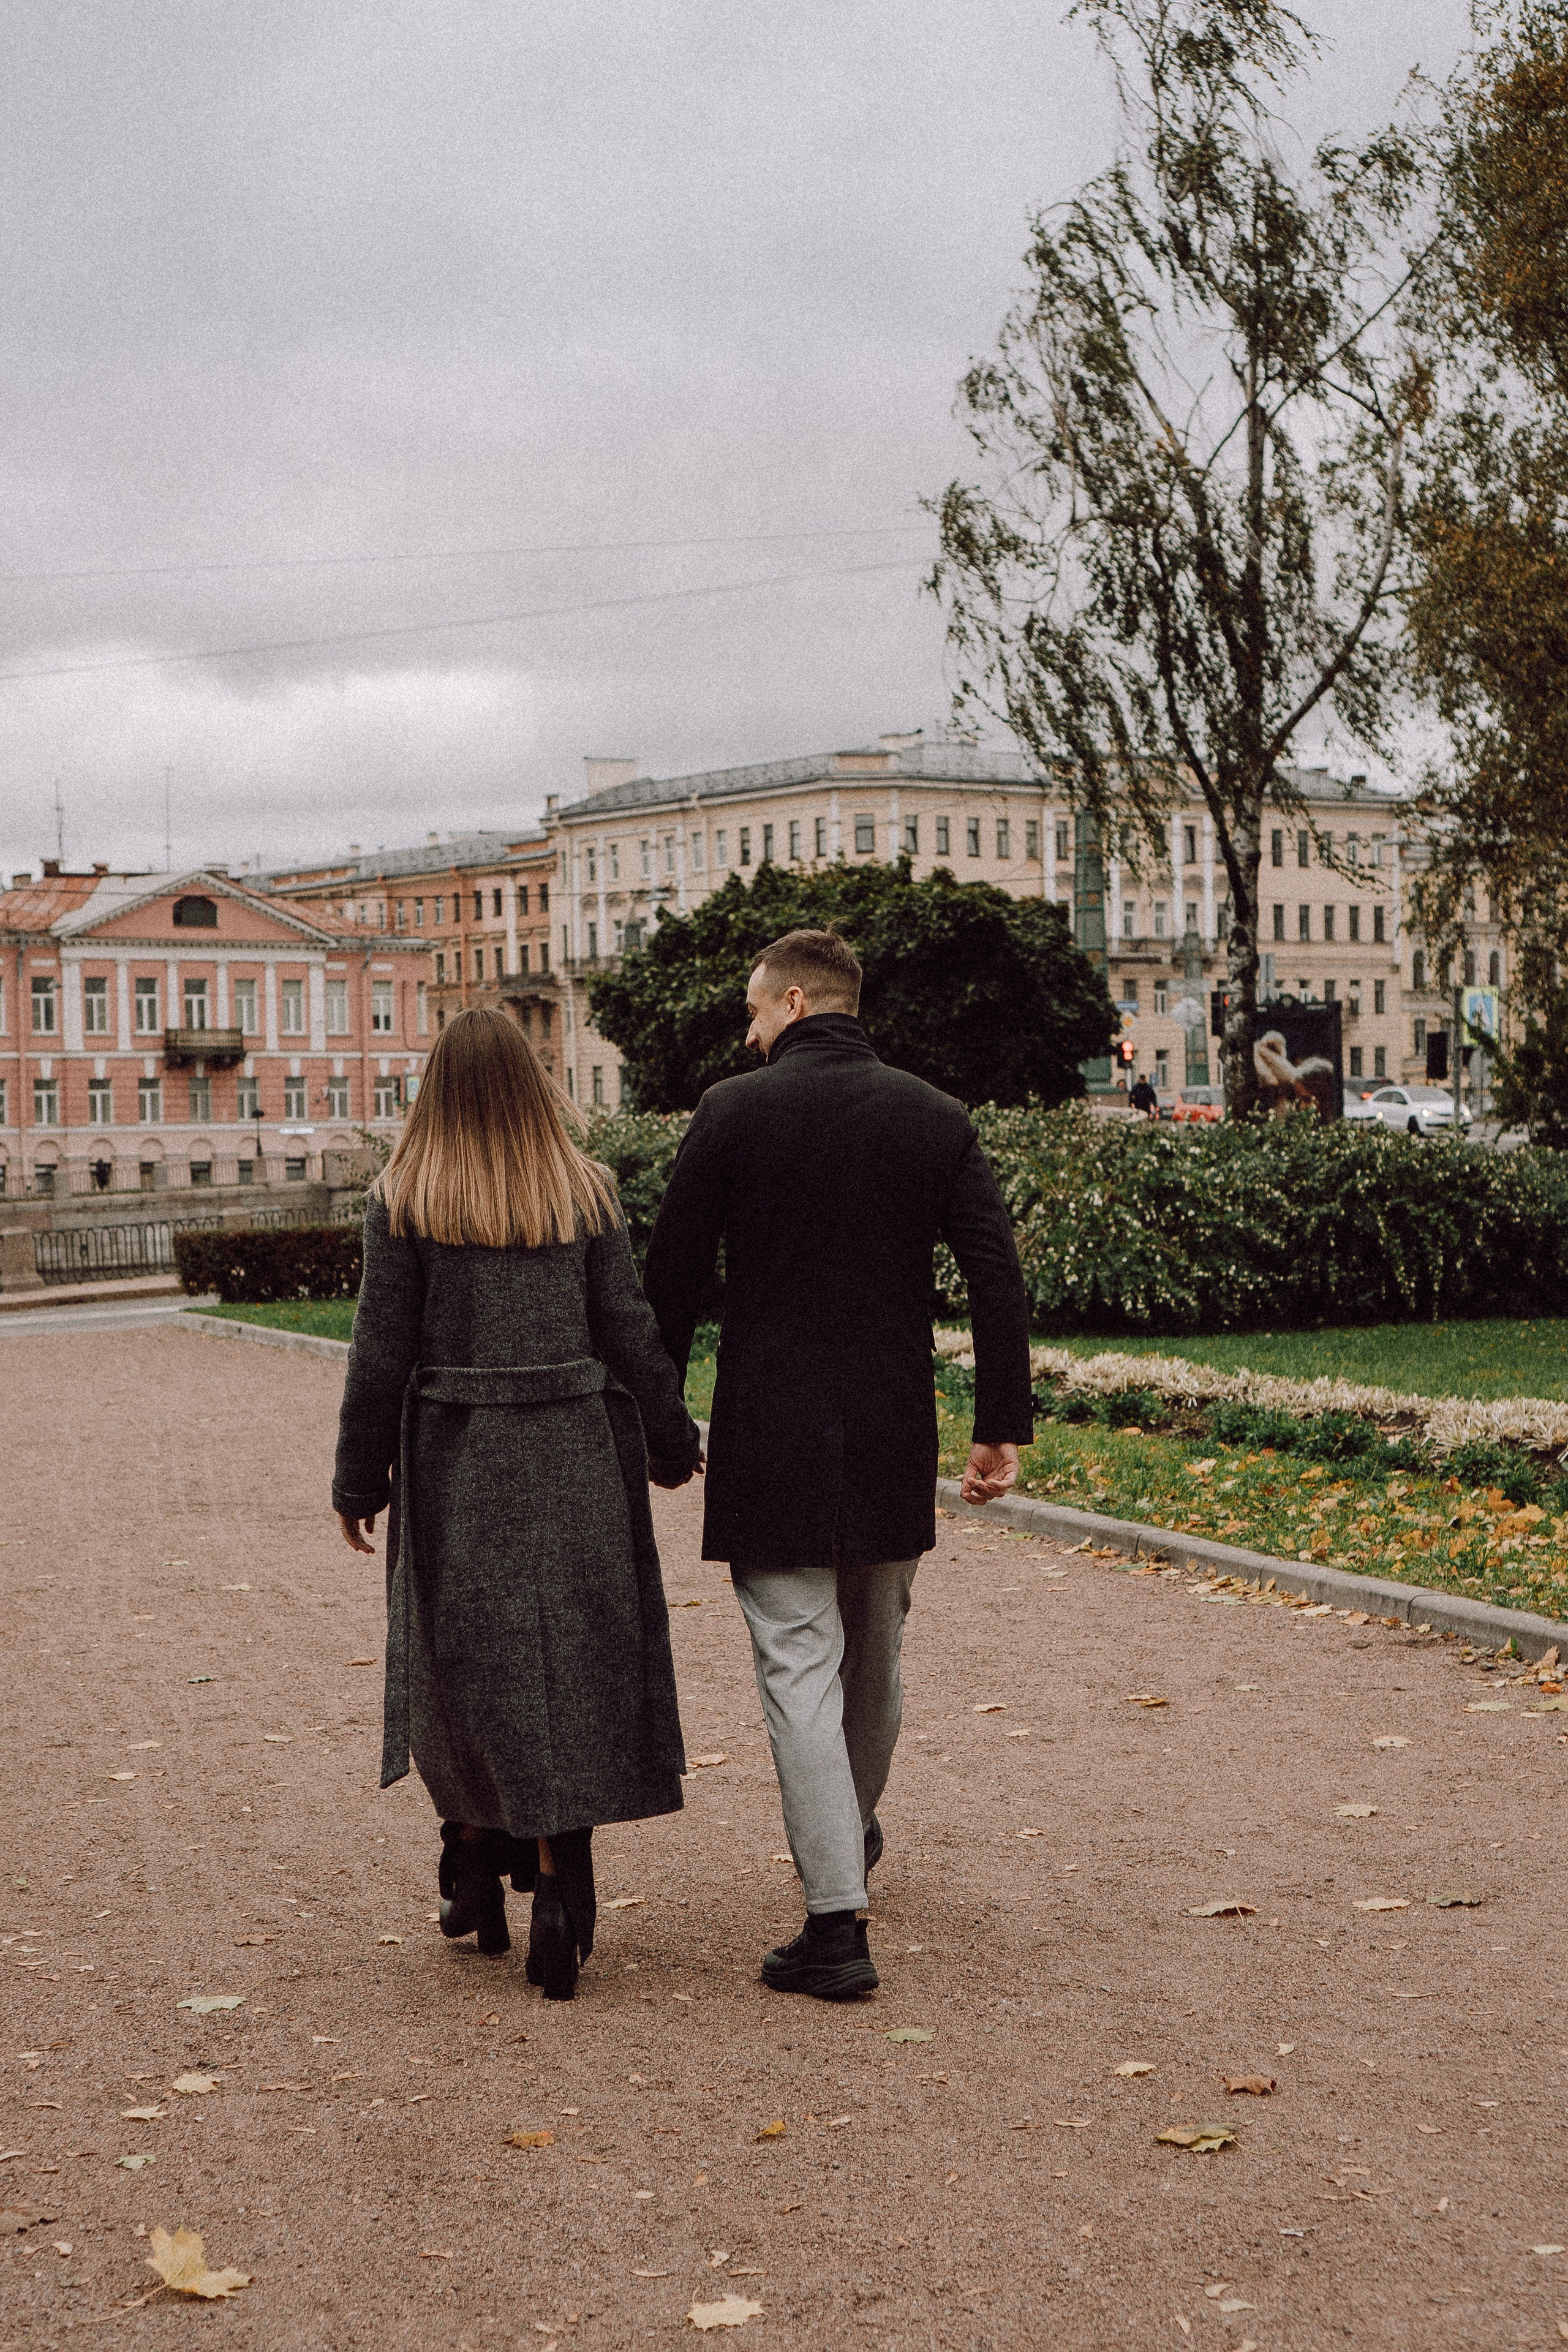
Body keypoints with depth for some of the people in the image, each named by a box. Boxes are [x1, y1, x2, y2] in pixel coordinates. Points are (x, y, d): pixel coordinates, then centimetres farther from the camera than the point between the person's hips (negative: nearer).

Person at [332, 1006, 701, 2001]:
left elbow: (382, 1353, -3)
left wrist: (360, 1480, 6)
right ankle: (558, 1894, 1)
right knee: (569, 1668, 5)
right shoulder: (586, 1192, 0)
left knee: (464, 1665, 12)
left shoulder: (404, 1201, -3)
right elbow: (631, 1334, 2)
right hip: (573, 1457, 1)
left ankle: (476, 1871, 23)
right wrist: (672, 1444, 15)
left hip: (453, 1461, -1)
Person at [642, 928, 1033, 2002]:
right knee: (876, 1654, 21)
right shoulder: (937, 1118, 3)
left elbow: (672, 1281, -3)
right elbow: (999, 1278, -2)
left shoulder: (732, 1114, -5)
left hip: (771, 1443, -4)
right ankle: (855, 1830, 45)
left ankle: (836, 1922, -5)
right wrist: (1004, 1425, 2)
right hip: (894, 1444, 4)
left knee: (801, 1669, -2)